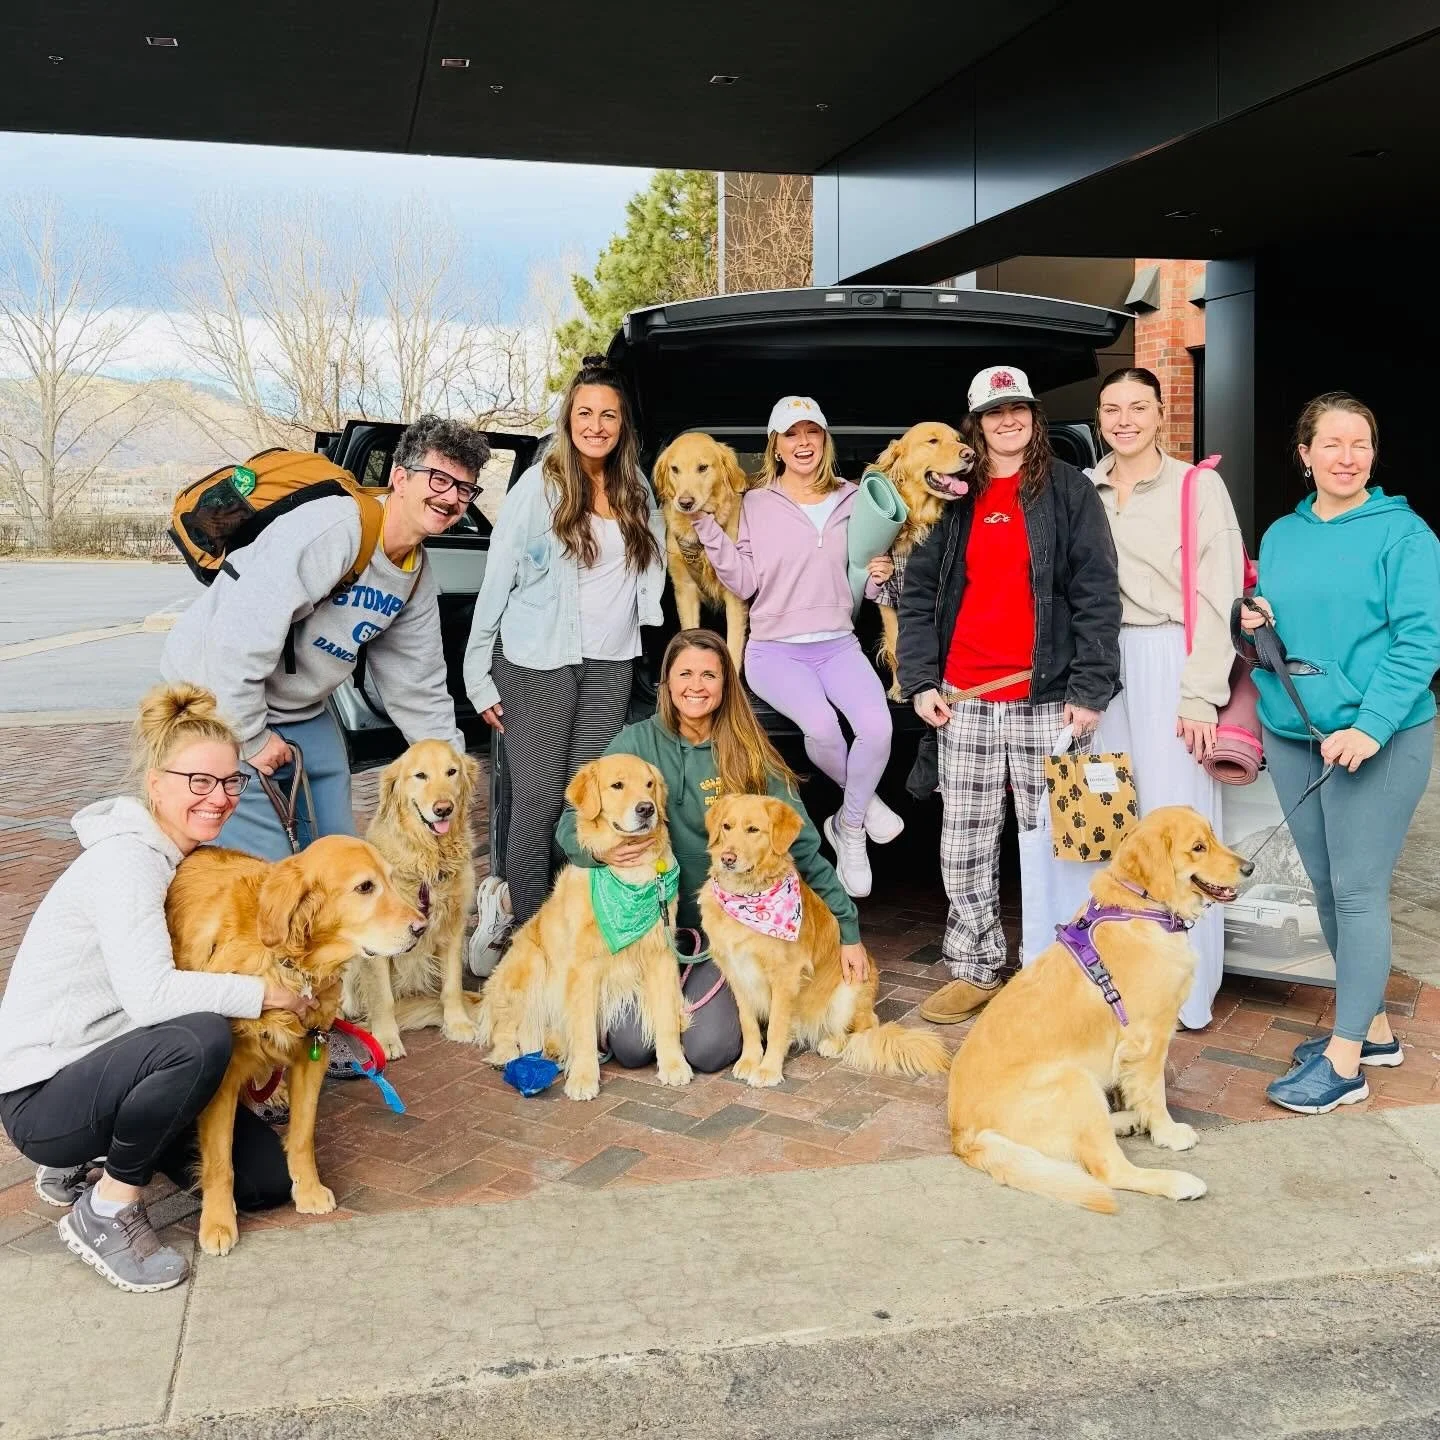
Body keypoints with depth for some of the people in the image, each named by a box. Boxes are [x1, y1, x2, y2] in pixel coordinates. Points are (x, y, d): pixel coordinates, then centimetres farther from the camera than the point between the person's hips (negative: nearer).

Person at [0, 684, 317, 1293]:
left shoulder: (183, 857, 8)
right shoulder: (124, 859, -21)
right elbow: (148, 994, -33)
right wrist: (266, 993, -24)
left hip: (105, 1070, 9)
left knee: (268, 1178, 4)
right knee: (201, 1038, -36)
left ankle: (92, 1159, 18)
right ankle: (104, 1212, -14)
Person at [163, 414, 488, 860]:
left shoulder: (418, 578, 2)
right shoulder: (331, 530, -28)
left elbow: (419, 684, 9)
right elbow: (240, 633, -32)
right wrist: (249, 738, -23)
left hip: (304, 713, 9)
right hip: (220, 702, -8)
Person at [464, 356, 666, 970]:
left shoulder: (637, 488, 10)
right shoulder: (539, 486, -4)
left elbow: (652, 567, 24)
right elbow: (497, 580, -4)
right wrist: (479, 676, -5)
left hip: (611, 665, 5)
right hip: (539, 662, -5)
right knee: (539, 797, -6)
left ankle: (506, 901, 16)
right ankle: (527, 923, 8)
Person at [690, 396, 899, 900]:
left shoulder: (851, 500, 11)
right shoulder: (756, 503, 4)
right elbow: (745, 585, -2)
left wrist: (878, 577, -4)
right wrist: (707, 528, -12)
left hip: (838, 644, 3)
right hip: (775, 649, -2)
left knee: (877, 726, -26)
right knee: (821, 723, -32)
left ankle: (848, 826, 0)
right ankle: (865, 800, 2)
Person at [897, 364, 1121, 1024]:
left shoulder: (1069, 490, 3)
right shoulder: (953, 498, 12)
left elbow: (1097, 594, -2)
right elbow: (917, 592, 12)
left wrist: (1090, 688, -9)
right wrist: (920, 679, 2)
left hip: (1045, 697, -3)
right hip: (963, 698, 3)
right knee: (964, 845, 7)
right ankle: (973, 969, 19)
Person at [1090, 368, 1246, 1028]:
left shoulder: (1198, 486, 0)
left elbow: (1217, 598, -5)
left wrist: (1199, 696, -11)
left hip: (1171, 665, -4)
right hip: (1102, 666, 4)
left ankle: (1185, 987, 5)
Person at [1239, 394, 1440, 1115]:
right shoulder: (1279, 537, 11)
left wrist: (1370, 727, -22)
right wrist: (1253, 623, -2)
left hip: (1377, 737, -6)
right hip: (1290, 733, 6)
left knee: (1358, 889, -4)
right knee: (1324, 886, 13)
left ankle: (1344, 1061, 3)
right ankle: (1371, 1027, 29)